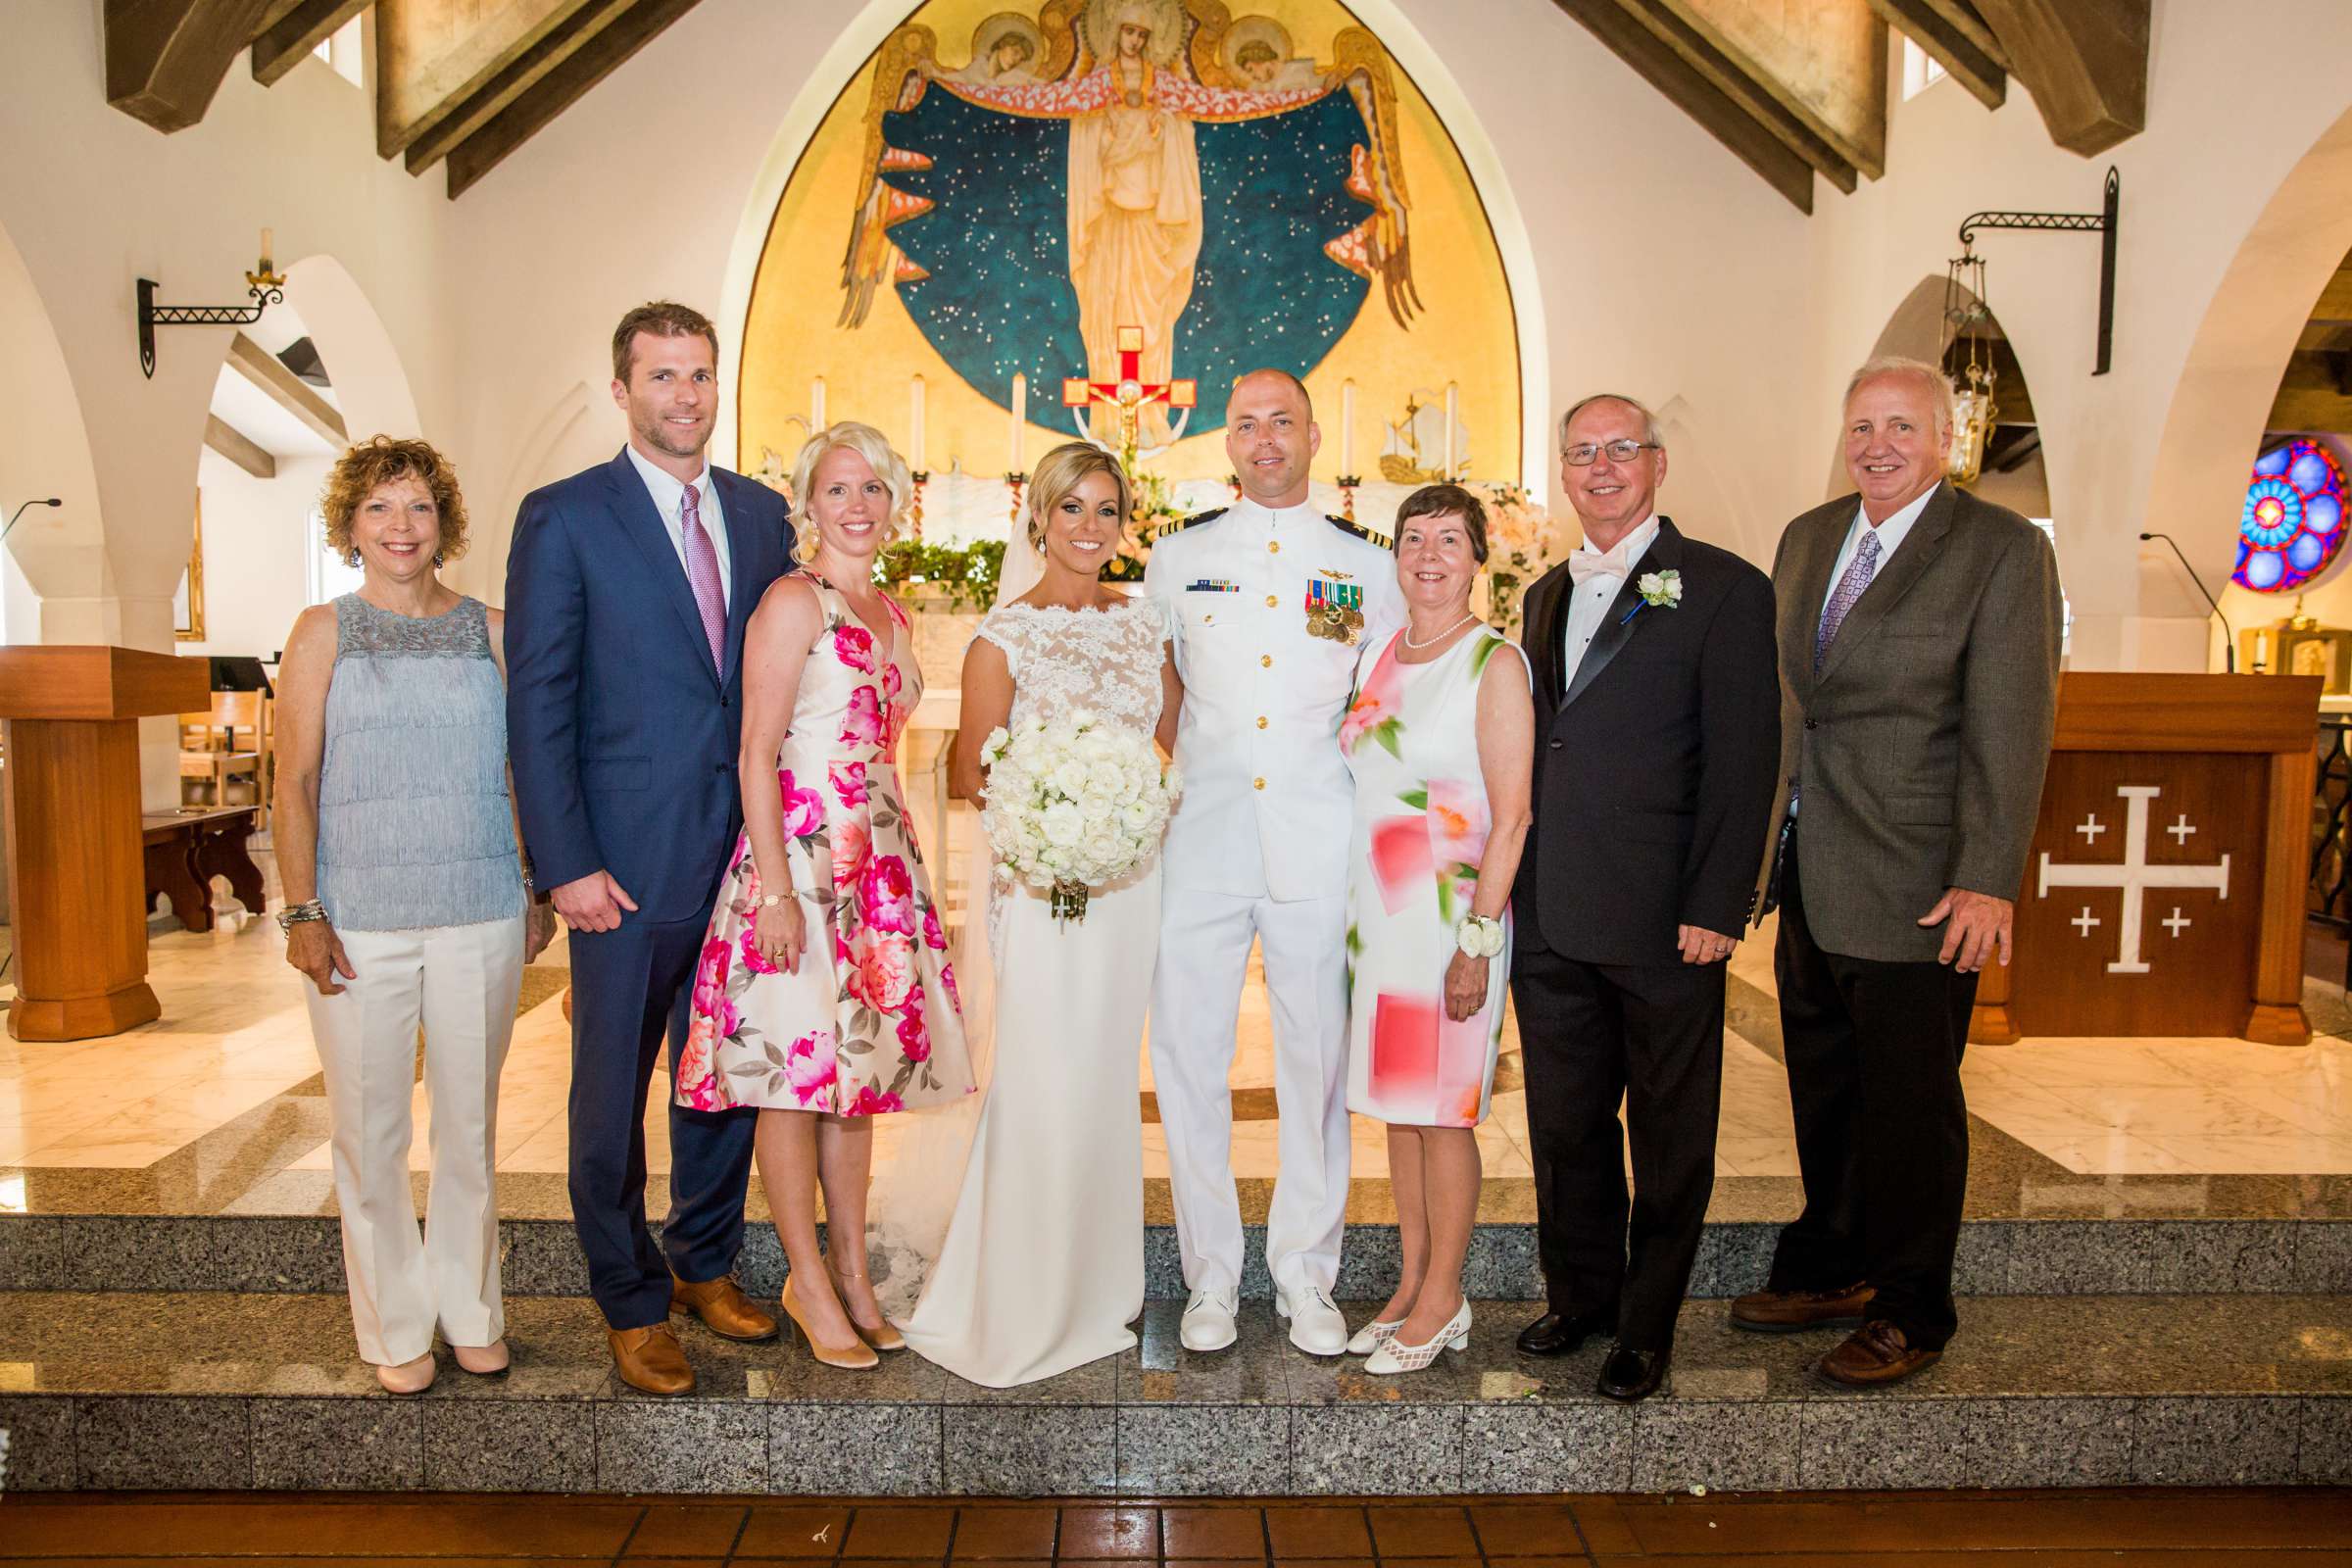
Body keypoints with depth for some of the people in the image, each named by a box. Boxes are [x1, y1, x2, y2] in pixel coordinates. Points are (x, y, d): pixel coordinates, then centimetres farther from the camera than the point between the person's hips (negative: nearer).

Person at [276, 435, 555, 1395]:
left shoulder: (491, 631, 7)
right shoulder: (324, 633, 4)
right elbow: (294, 783, 1)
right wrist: (303, 912, -6)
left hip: (481, 918, 1)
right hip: (359, 922, -1)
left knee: (469, 1126, 11)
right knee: (370, 1134, 6)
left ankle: (472, 1311, 27)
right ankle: (396, 1326, 23)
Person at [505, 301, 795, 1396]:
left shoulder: (761, 514, 9)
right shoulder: (563, 518, -4)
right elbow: (537, 704, -6)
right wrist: (566, 864, -11)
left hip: (746, 854, 4)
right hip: (629, 863, -4)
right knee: (612, 1094, 9)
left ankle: (705, 1264, 36)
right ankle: (632, 1305, 27)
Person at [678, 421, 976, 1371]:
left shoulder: (891, 612, 15)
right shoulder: (794, 600, -8)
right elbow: (757, 752, -12)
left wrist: (901, 858, 17)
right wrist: (776, 889, -18)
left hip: (880, 858, 8)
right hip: (801, 853, -7)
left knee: (858, 1067, 12)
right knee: (796, 1072, 1)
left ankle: (852, 1276, 24)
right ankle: (809, 1284, 15)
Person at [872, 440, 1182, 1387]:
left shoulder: (1144, 622, 9)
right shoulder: (1005, 636, -5)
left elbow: (1179, 741, 16)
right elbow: (973, 776, -5)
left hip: (1135, 878, 5)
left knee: (1107, 1079, 13)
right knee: (1045, 1086, -2)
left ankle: (1093, 1285, 32)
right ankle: (1021, 1307, 18)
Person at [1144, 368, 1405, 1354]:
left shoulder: (1365, 567, 9)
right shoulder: (1177, 560, 10)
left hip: (1318, 851, 0)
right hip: (1200, 841, 1)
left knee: (1318, 1064, 5)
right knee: (1188, 1059, 2)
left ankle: (1306, 1276, 21)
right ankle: (1211, 1275, 18)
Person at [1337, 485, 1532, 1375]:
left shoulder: (1495, 663, -9)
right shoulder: (1380, 655, 11)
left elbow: (1512, 818, -13)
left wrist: (1477, 943, -17)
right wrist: (1355, 914, 13)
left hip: (1451, 916, -6)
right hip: (1377, 914, 6)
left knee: (1442, 1111, 2)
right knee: (1396, 1107, 13)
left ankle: (1442, 1302, 18)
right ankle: (1410, 1286, 26)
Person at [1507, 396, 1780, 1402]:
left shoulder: (1723, 590, -4)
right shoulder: (1547, 595, 15)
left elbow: (1744, 761, -9)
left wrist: (1714, 907, -14)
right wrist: (1516, 886, 9)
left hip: (1665, 923, -5)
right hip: (1551, 921, 6)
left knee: (1669, 1136, 10)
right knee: (1564, 1125, 15)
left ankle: (1648, 1326, 26)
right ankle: (1580, 1296, 33)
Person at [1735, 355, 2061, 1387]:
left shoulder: (2003, 548, -8)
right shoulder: (1807, 538, 11)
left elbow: (2010, 724, -13)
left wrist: (1988, 881, -18)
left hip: (1915, 887, -6)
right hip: (1807, 876, 6)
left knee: (1910, 1101, 7)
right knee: (1823, 1089, 17)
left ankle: (1909, 1312, 25)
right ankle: (1831, 1271, 36)